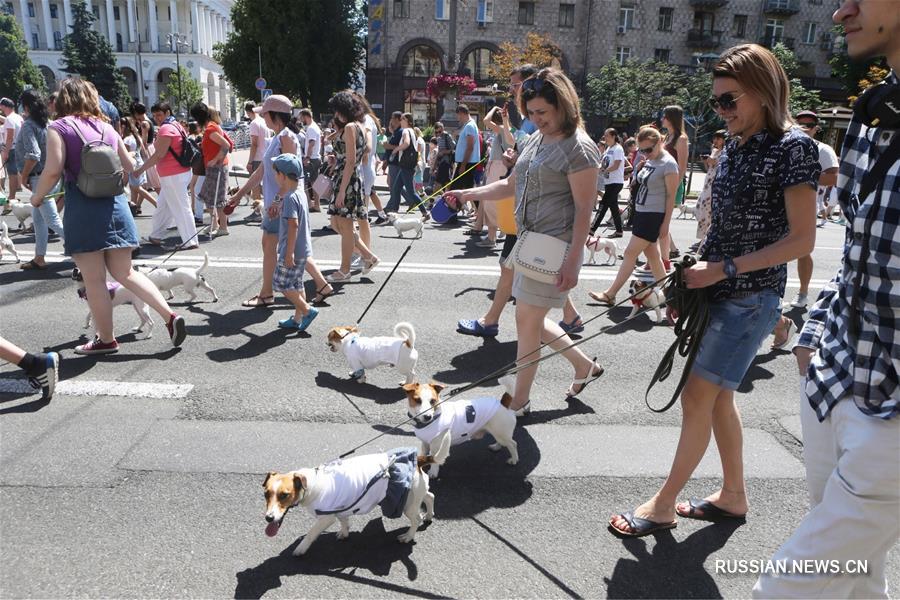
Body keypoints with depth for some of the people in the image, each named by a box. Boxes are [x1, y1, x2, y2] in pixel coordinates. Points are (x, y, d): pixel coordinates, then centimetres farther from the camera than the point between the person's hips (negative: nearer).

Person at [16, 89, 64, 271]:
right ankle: (39, 259, 21)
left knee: (53, 220, -8)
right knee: (38, 218, 15)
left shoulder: (28, 125, -14)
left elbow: (33, 155, -23)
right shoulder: (44, 123, 9)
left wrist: (24, 177, -12)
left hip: (39, 179, -9)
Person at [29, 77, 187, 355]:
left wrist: (37, 197, 2)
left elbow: (53, 170, -13)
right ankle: (170, 316, 1)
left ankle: (106, 340, 15)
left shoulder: (59, 128, -3)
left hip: (83, 207, -5)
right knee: (125, 272, 14)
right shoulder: (106, 127, 12)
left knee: (94, 280, 5)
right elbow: (130, 167, 16)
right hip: (115, 204, 5)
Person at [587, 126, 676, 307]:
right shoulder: (650, 160, 9)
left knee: (630, 253, -7)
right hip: (641, 211, 9)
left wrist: (666, 223, -15)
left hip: (653, 215, -9)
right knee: (652, 254, 13)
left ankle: (610, 294, -2)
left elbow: (671, 196, -14)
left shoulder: (668, 164, -14)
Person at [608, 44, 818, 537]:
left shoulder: (792, 147, -12)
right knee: (717, 397, 15)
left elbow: (801, 239, -15)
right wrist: (692, 275, 6)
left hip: (750, 298, -8)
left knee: (697, 397, -4)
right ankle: (733, 495, 32)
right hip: (715, 290, 8)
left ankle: (664, 504, 11)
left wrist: (724, 269, -19)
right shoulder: (734, 147, 10)